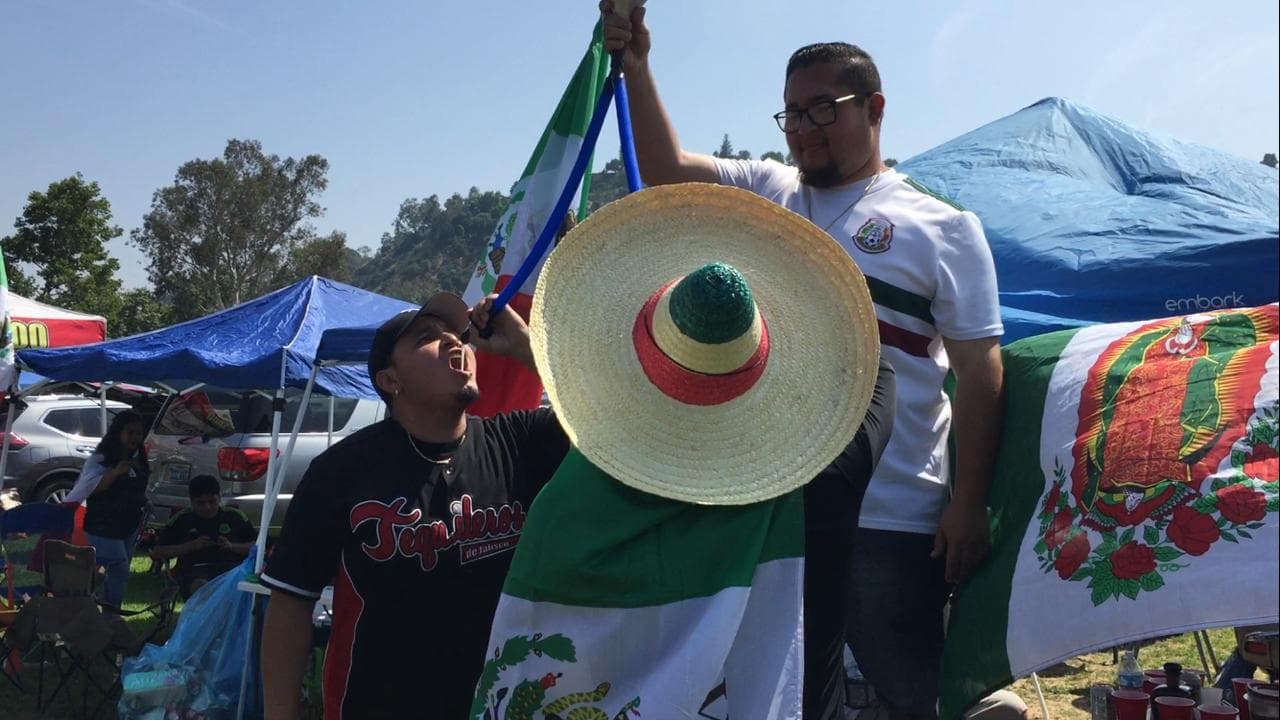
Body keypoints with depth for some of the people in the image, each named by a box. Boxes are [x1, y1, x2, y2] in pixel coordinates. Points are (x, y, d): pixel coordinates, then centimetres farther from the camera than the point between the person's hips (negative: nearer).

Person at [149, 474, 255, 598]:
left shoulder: (234, 516, 18)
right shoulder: (182, 519, 17)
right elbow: (156, 554, 13)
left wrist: (231, 546, -2)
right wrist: (191, 546, 1)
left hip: (231, 568, 1)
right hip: (194, 570, 0)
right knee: (200, 586, -39)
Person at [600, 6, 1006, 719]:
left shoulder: (944, 227, 1)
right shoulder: (764, 193, 13)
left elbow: (980, 374, -3)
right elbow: (669, 169, 3)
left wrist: (969, 504, -9)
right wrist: (636, 66, -7)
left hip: (893, 518, -3)